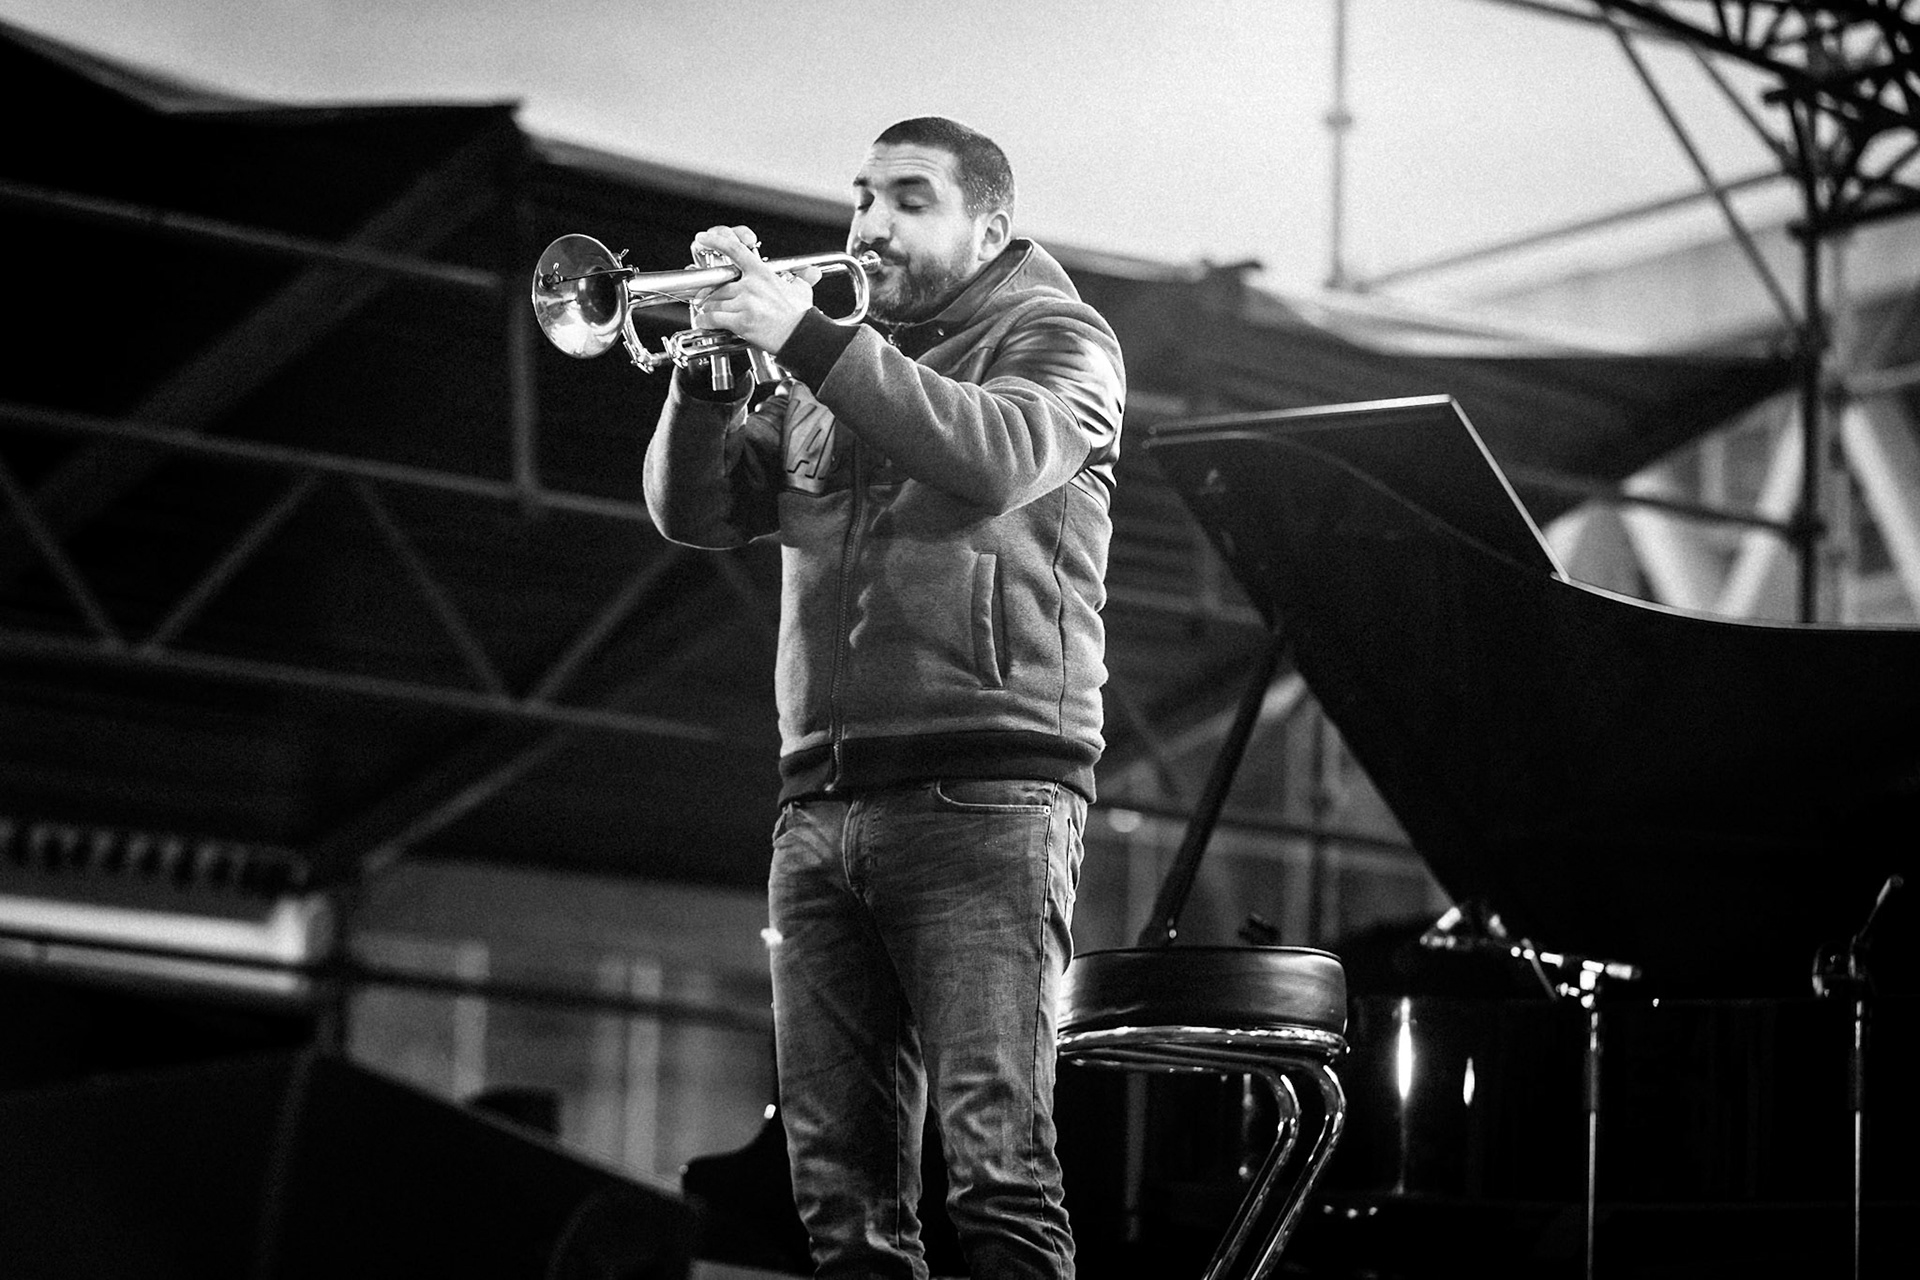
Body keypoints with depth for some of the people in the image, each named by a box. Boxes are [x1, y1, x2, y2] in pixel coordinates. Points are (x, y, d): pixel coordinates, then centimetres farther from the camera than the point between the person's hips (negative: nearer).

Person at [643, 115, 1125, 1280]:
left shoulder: (1057, 338, 8)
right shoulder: (830, 378, 24)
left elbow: (995, 459, -14)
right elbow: (694, 510, 14)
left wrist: (810, 341, -16)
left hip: (983, 791, -6)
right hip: (820, 803, 6)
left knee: (997, 1161, -15)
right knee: (842, 1183, 2)